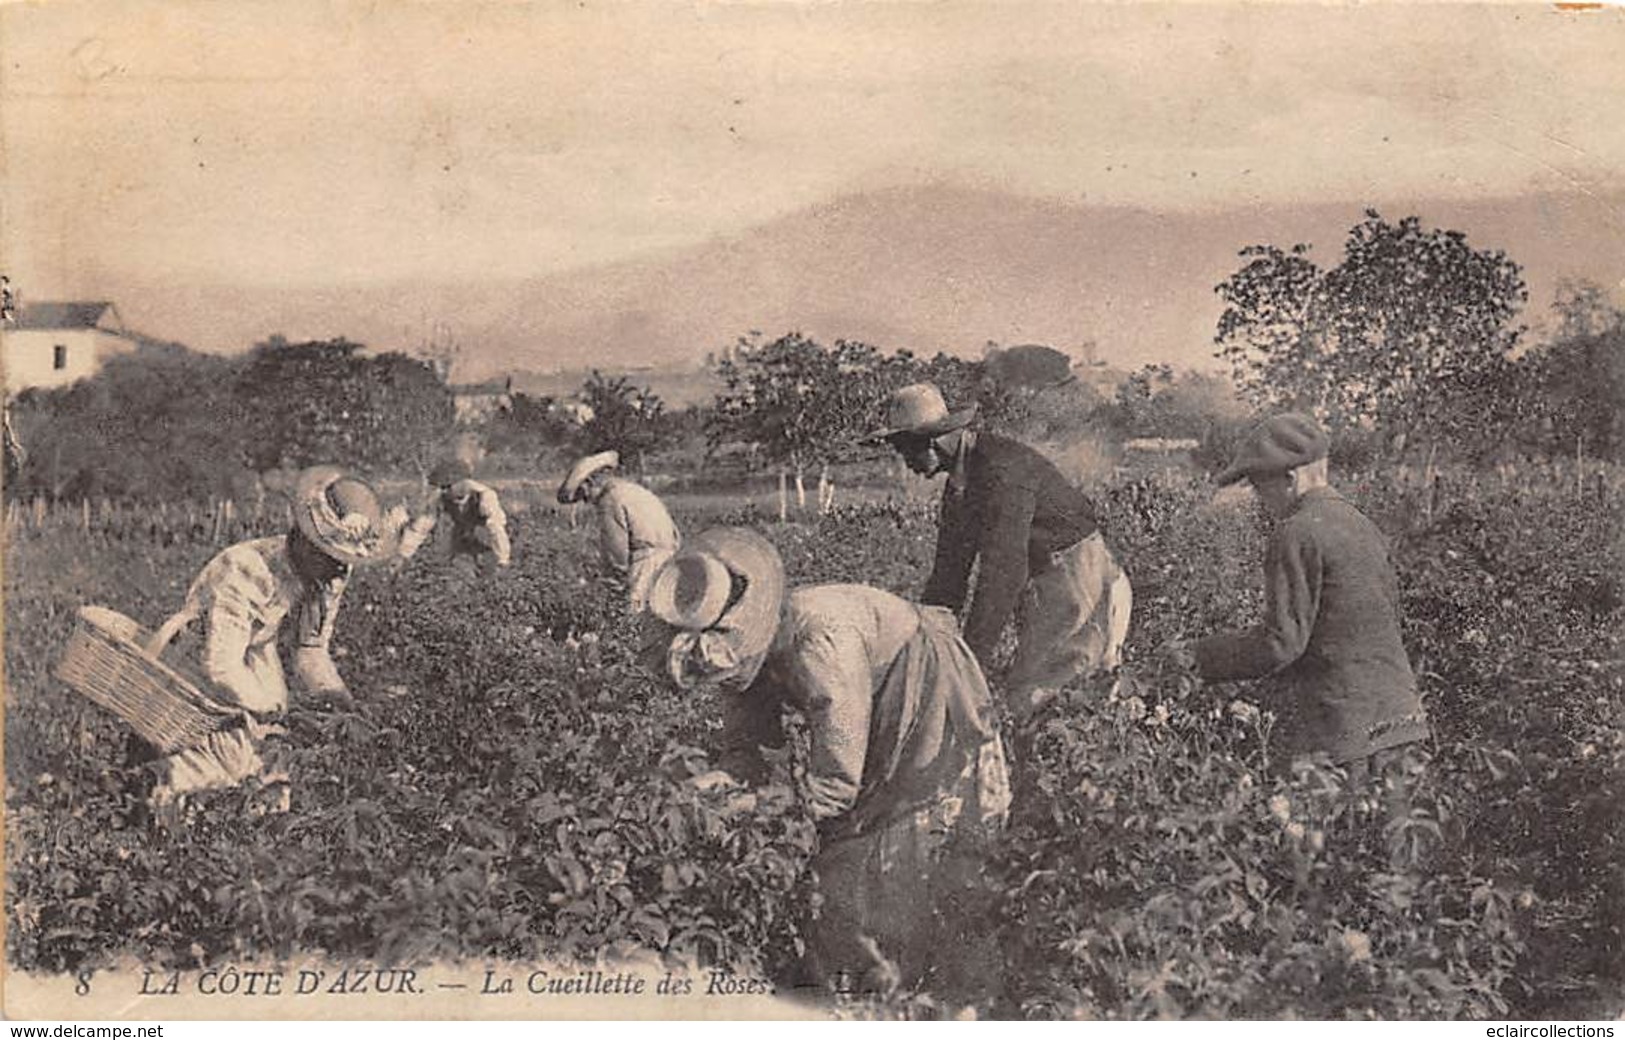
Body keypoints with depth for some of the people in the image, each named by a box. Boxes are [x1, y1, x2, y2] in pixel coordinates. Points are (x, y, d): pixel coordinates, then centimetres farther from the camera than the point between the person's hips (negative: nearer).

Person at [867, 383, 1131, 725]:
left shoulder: (1002, 467, -23)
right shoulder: (959, 481, 8)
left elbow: (1003, 570, -28)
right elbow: (950, 567, 13)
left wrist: (975, 658, -28)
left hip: (1078, 577, -9)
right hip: (1043, 590, 9)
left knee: (1027, 695, -12)